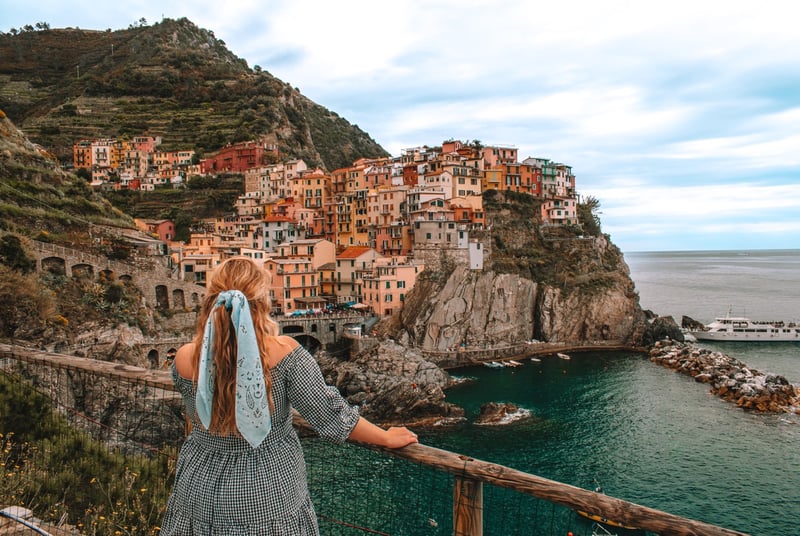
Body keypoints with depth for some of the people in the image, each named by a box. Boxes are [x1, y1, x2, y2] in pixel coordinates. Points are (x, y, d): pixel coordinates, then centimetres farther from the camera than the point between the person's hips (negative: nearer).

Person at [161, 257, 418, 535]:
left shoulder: (185, 358, -17)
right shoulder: (282, 352, -25)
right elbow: (329, 414, -17)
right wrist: (386, 438, -4)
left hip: (202, 489, 2)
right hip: (269, 492, -1)